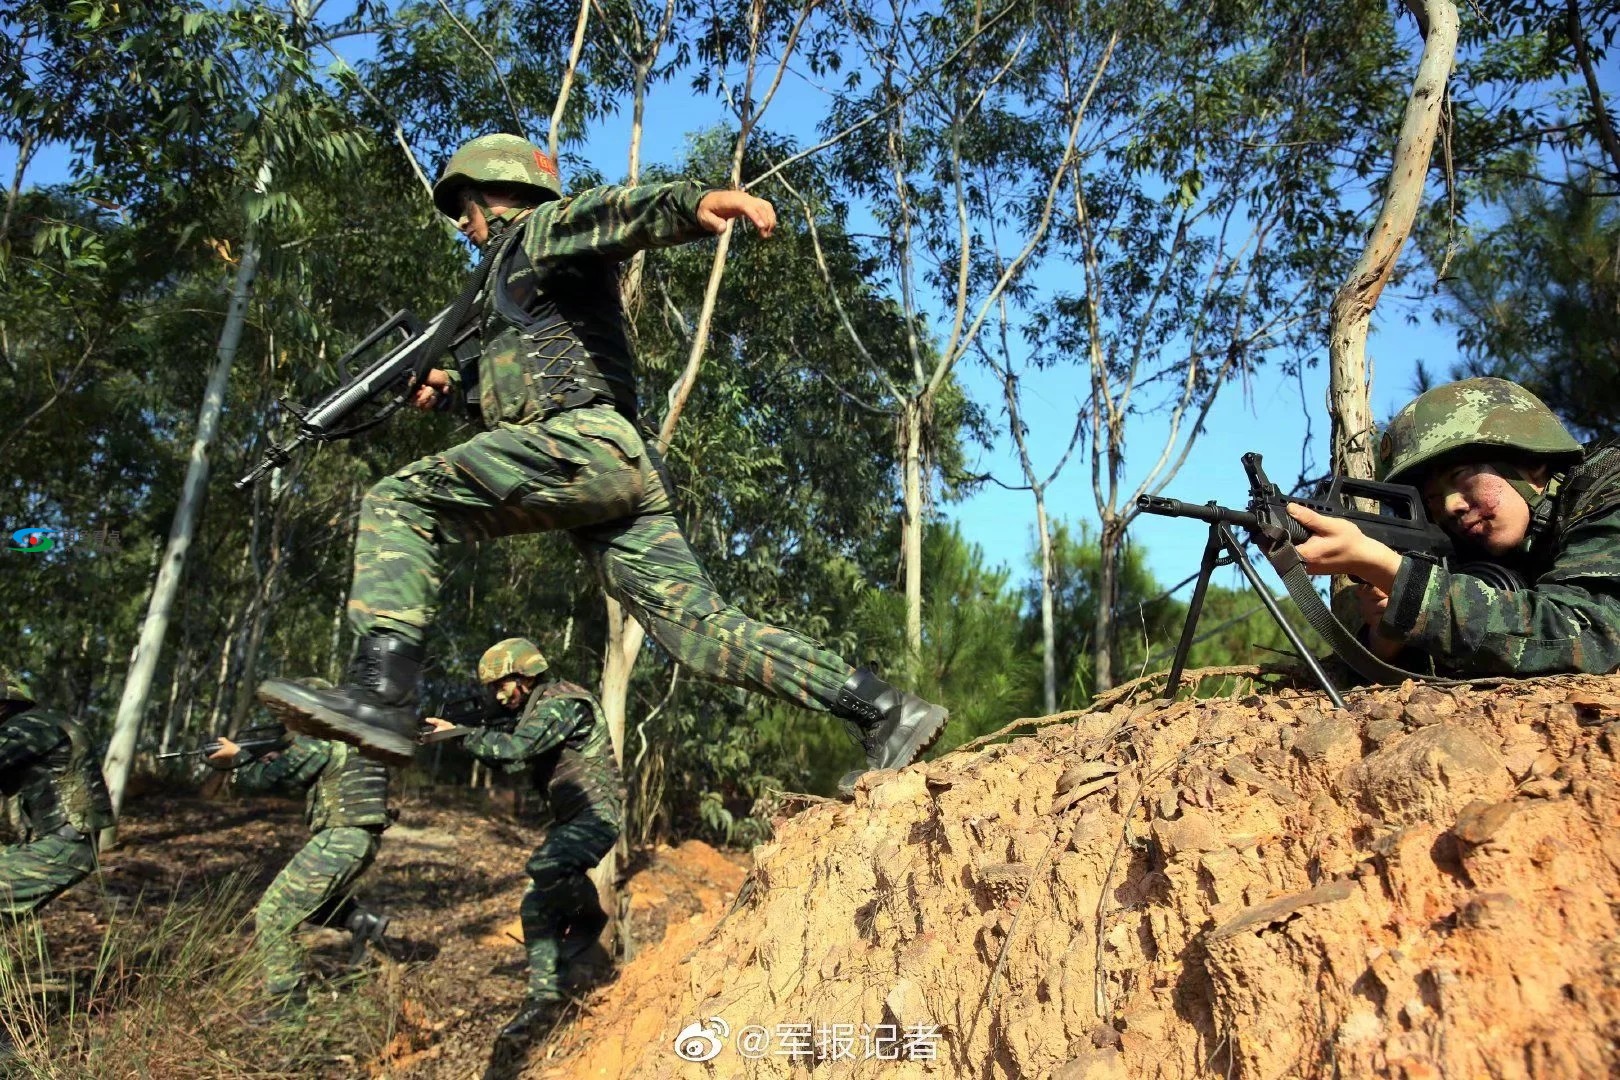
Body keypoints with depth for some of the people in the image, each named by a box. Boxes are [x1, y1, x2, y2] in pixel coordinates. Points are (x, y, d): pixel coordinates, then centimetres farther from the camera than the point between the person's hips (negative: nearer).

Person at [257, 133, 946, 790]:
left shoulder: (542, 227, 10)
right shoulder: (511, 272, 39)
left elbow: (618, 211, -13)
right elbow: (524, 378, 50)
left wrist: (695, 202, -35)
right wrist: (452, 388, 34)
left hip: (579, 442, -9)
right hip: (625, 470, 9)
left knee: (397, 503, -8)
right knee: (699, 625, 0)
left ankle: (379, 696, -24)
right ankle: (883, 713, -4)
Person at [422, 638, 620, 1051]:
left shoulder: (562, 704, -17)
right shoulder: (532, 711, 15)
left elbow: (514, 748, -27)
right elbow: (511, 762, 18)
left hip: (596, 813, -10)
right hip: (569, 818, 10)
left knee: (544, 868, -33)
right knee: (537, 907, 5)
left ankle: (591, 917, -6)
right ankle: (546, 999, 11)